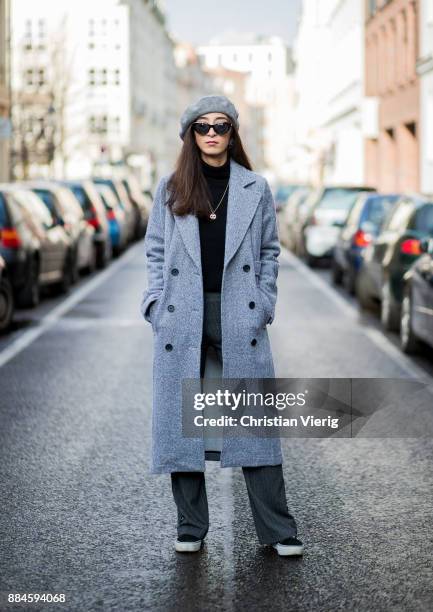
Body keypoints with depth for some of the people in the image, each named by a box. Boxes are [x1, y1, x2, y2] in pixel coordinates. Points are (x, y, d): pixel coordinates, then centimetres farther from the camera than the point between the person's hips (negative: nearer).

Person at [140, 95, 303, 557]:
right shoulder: (171, 188, 8)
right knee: (181, 420, 3)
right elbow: (155, 250, 9)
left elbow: (269, 251, 11)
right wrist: (156, 304, -2)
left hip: (239, 316, 0)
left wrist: (264, 304, 1)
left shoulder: (255, 188, 8)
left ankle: (277, 530, 5)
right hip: (182, 318, 1)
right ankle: (190, 527, 15)